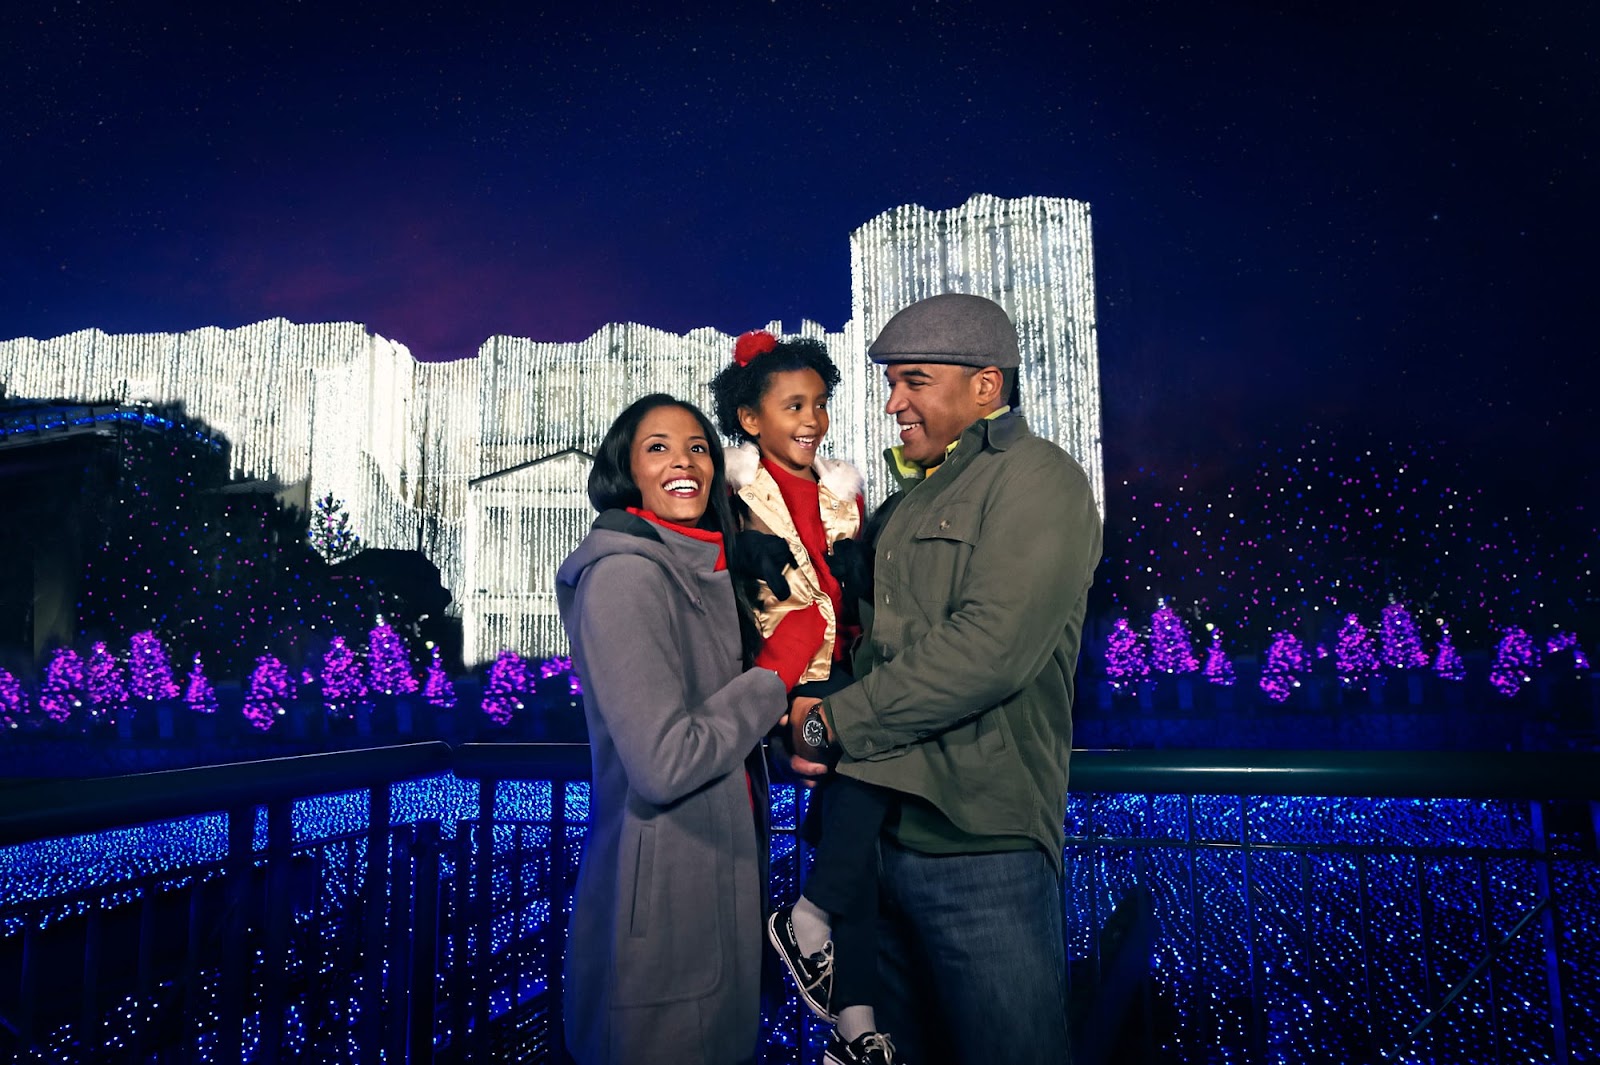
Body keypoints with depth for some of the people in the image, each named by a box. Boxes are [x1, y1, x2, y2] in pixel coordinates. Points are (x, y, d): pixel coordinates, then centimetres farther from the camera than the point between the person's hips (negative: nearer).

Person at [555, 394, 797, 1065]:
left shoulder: (701, 571, 10)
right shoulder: (623, 576, -19)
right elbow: (664, 763, -26)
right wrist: (774, 682, -13)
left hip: (722, 870, 9)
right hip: (659, 894, -9)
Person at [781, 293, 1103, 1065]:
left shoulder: (1035, 478, -9)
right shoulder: (904, 503, 18)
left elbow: (989, 648, -21)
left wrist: (836, 721, -15)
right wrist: (809, 721, 1)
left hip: (980, 846, -8)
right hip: (877, 836, 8)